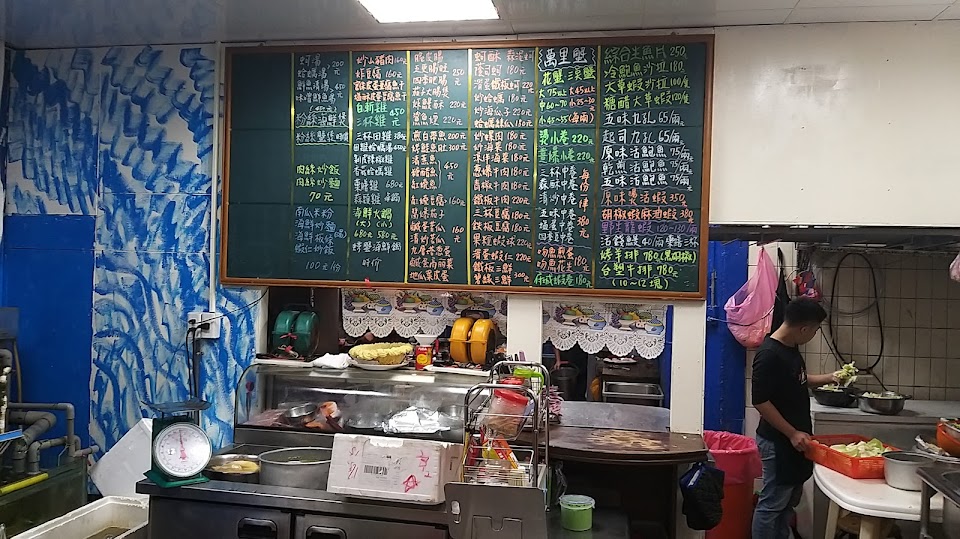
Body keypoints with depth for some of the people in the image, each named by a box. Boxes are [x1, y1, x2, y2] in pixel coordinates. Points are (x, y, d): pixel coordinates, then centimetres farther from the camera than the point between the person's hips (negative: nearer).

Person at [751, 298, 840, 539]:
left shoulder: (791, 348, 7)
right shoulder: (769, 354, -23)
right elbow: (760, 401, -24)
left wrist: (828, 378, 19)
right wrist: (792, 433, -20)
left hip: (794, 440, 10)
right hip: (778, 442, -10)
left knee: (789, 501, 18)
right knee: (772, 503, 0)